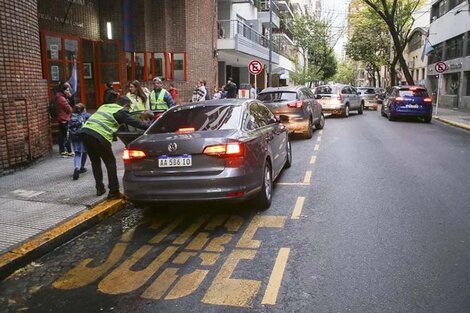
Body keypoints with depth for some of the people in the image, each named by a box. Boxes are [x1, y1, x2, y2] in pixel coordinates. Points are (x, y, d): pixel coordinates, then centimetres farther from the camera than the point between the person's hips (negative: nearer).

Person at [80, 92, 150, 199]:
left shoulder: (105, 106, 27)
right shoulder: (121, 111, 6)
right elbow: (135, 123, 5)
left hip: (85, 131, 8)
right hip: (98, 136, -8)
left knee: (95, 161, 21)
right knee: (110, 162, 5)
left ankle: (99, 189, 27)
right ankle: (113, 192, 4)